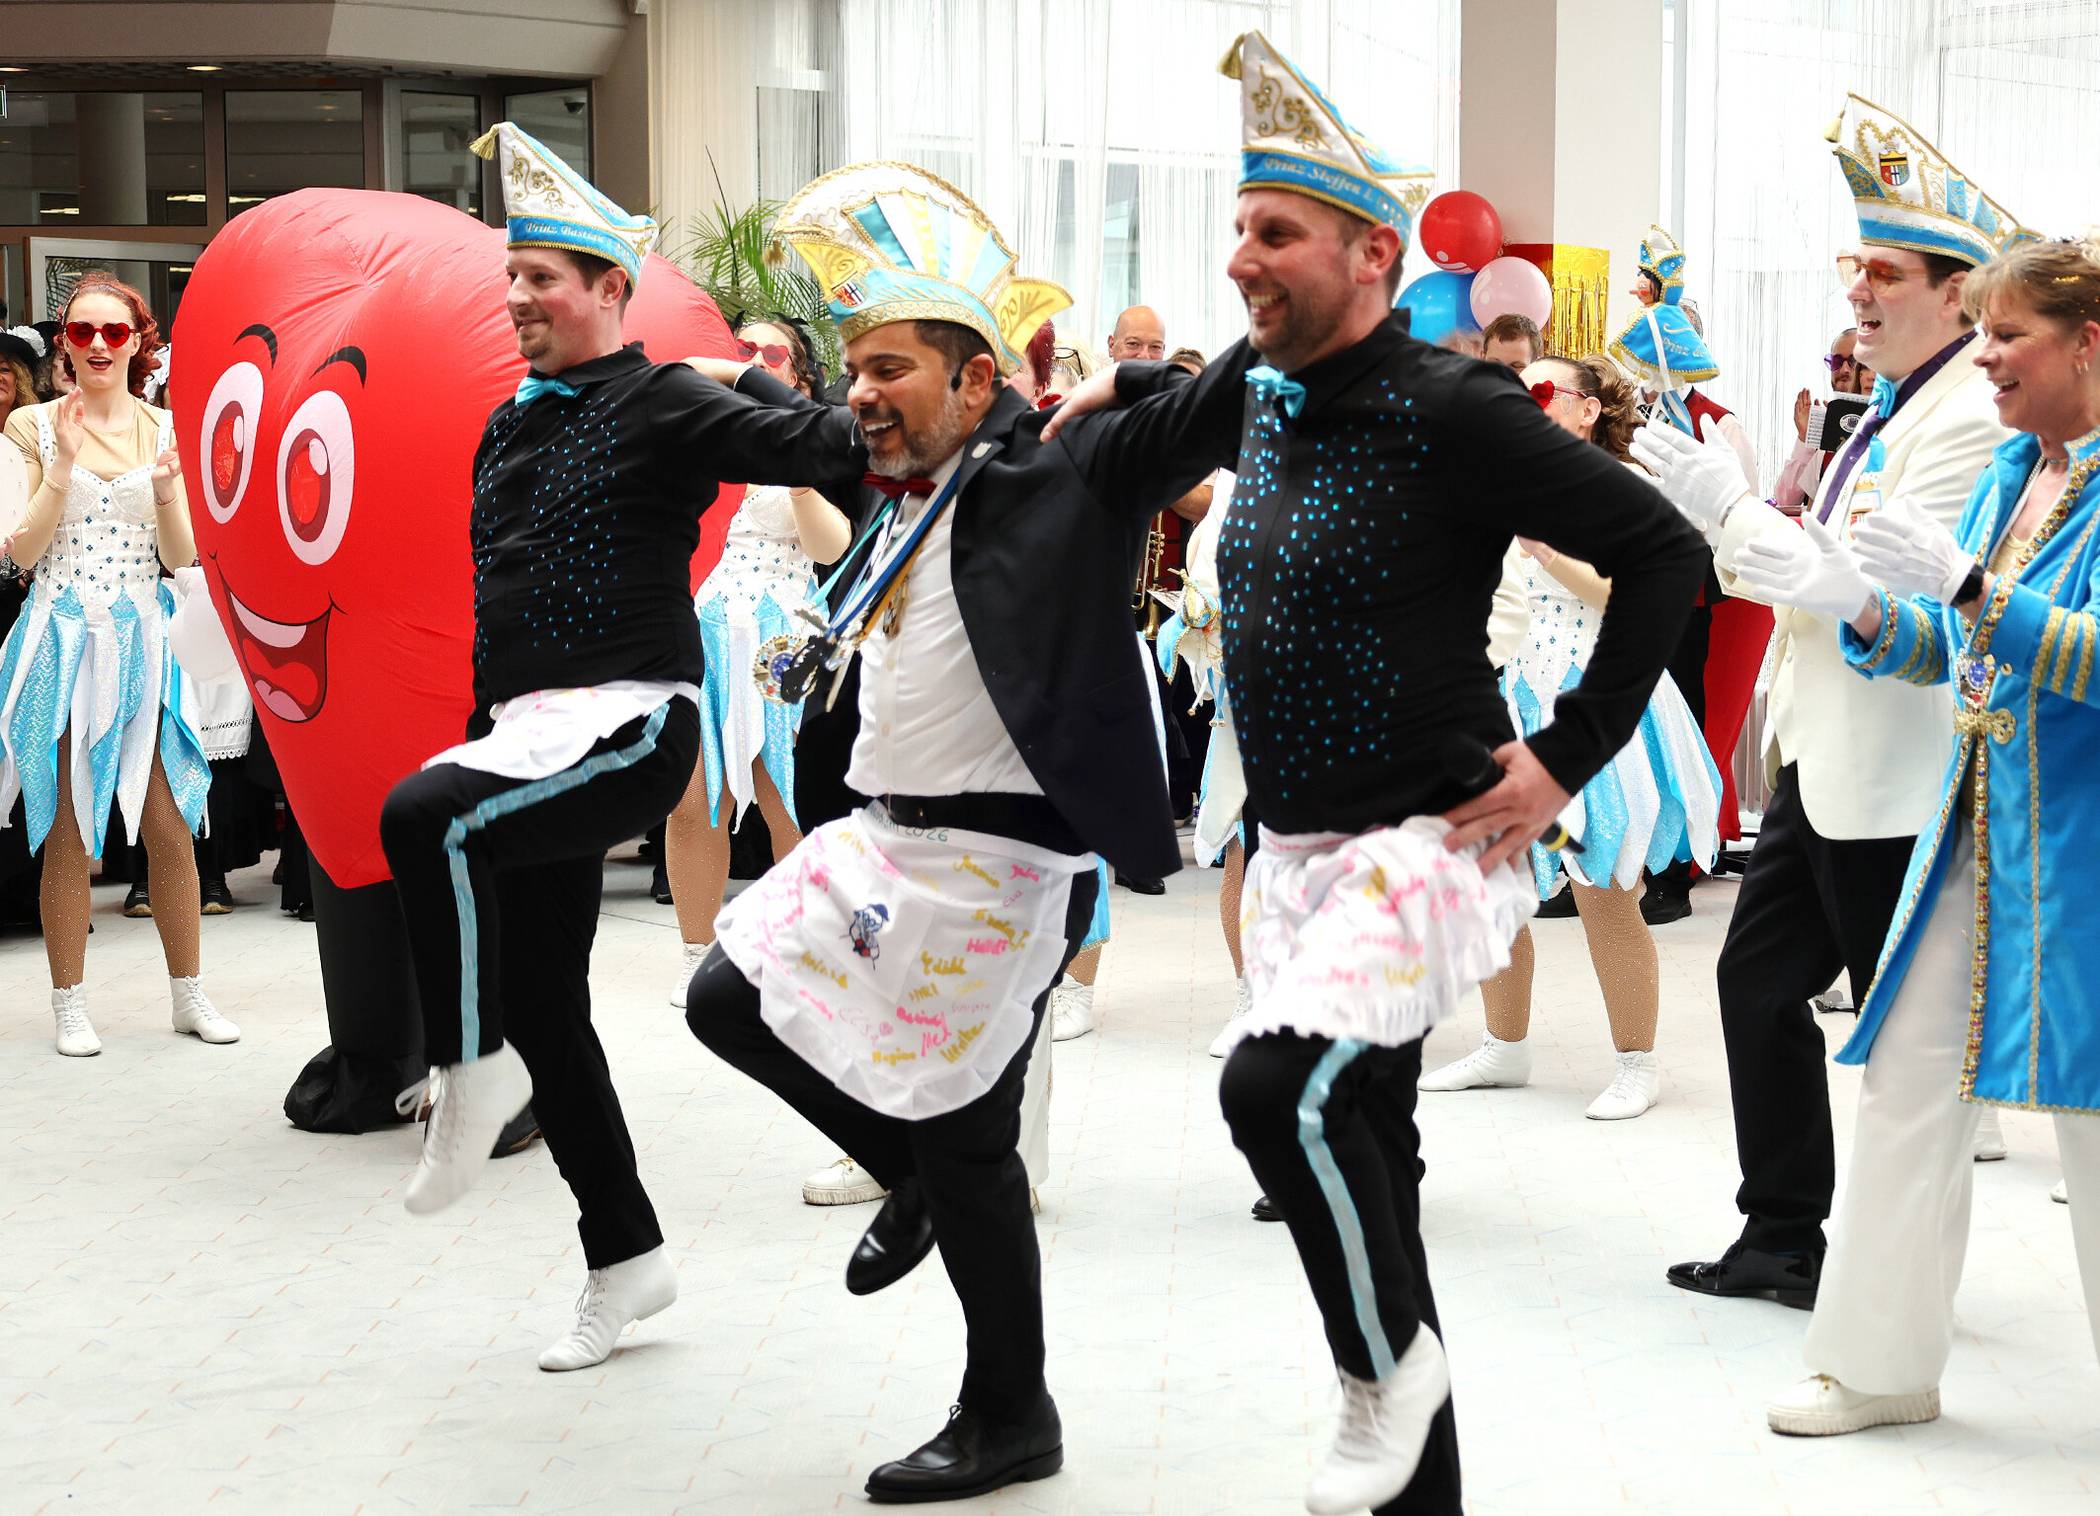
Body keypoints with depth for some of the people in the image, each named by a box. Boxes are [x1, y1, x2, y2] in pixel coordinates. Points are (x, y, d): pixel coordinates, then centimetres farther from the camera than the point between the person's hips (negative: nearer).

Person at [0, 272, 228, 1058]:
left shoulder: (165, 432, 7)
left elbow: (182, 557, 5)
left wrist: (165, 490, -13)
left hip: (142, 641, 2)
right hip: (64, 640, -2)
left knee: (171, 829, 1)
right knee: (68, 835, 1)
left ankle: (188, 994, 15)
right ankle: (70, 1006, 11)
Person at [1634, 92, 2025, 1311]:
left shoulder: (1970, 421, -17)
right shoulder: (1894, 411, 15)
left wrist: (1730, 506, -20)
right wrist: (1732, 523, 6)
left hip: (1894, 782, -10)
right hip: (1823, 757, 10)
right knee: (1759, 980, 12)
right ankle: (1784, 1240, 21)